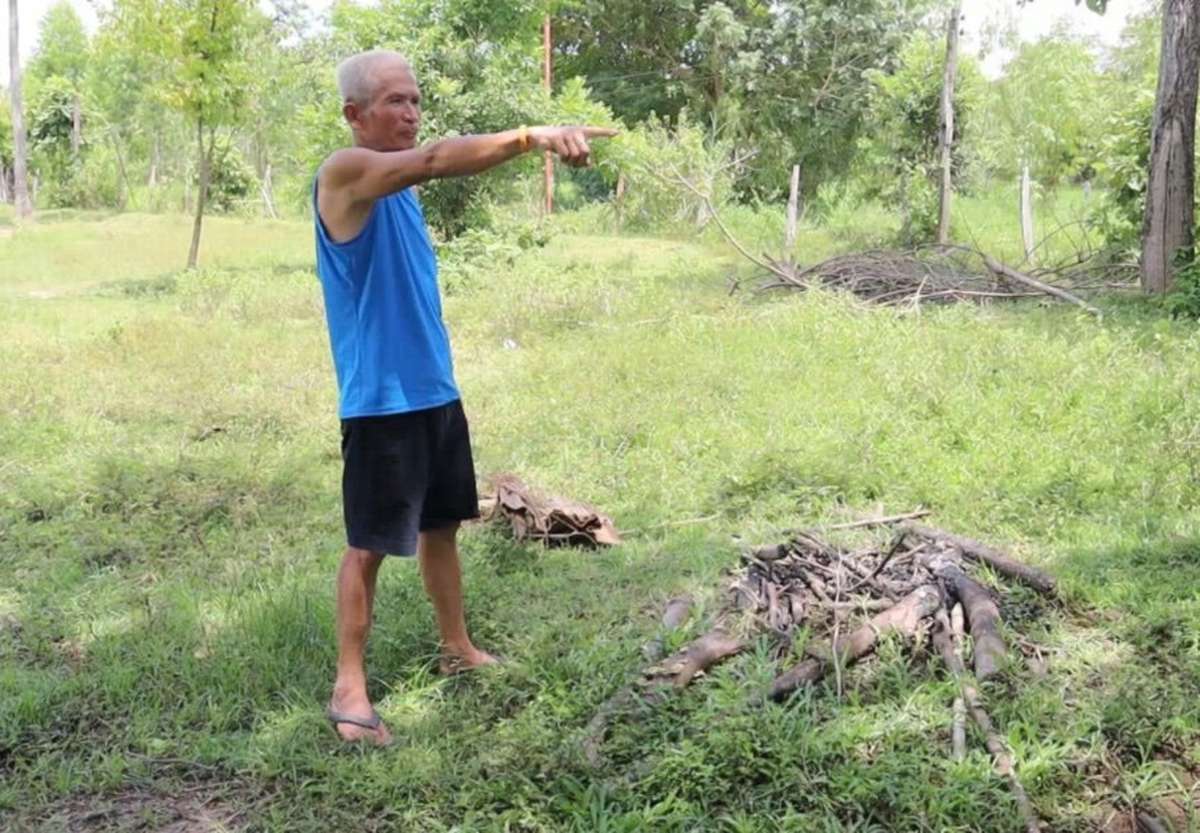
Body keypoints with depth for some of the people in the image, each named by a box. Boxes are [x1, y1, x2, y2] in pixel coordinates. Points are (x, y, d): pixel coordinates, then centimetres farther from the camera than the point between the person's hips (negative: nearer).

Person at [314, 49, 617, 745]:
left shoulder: (399, 184, 13)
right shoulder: (346, 173, -15)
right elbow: (438, 159, -33)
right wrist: (533, 135, -45)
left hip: (435, 390, 9)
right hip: (381, 399, -9)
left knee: (443, 524, 18)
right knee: (370, 544, 0)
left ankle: (459, 649, 34)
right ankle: (350, 686, 12)